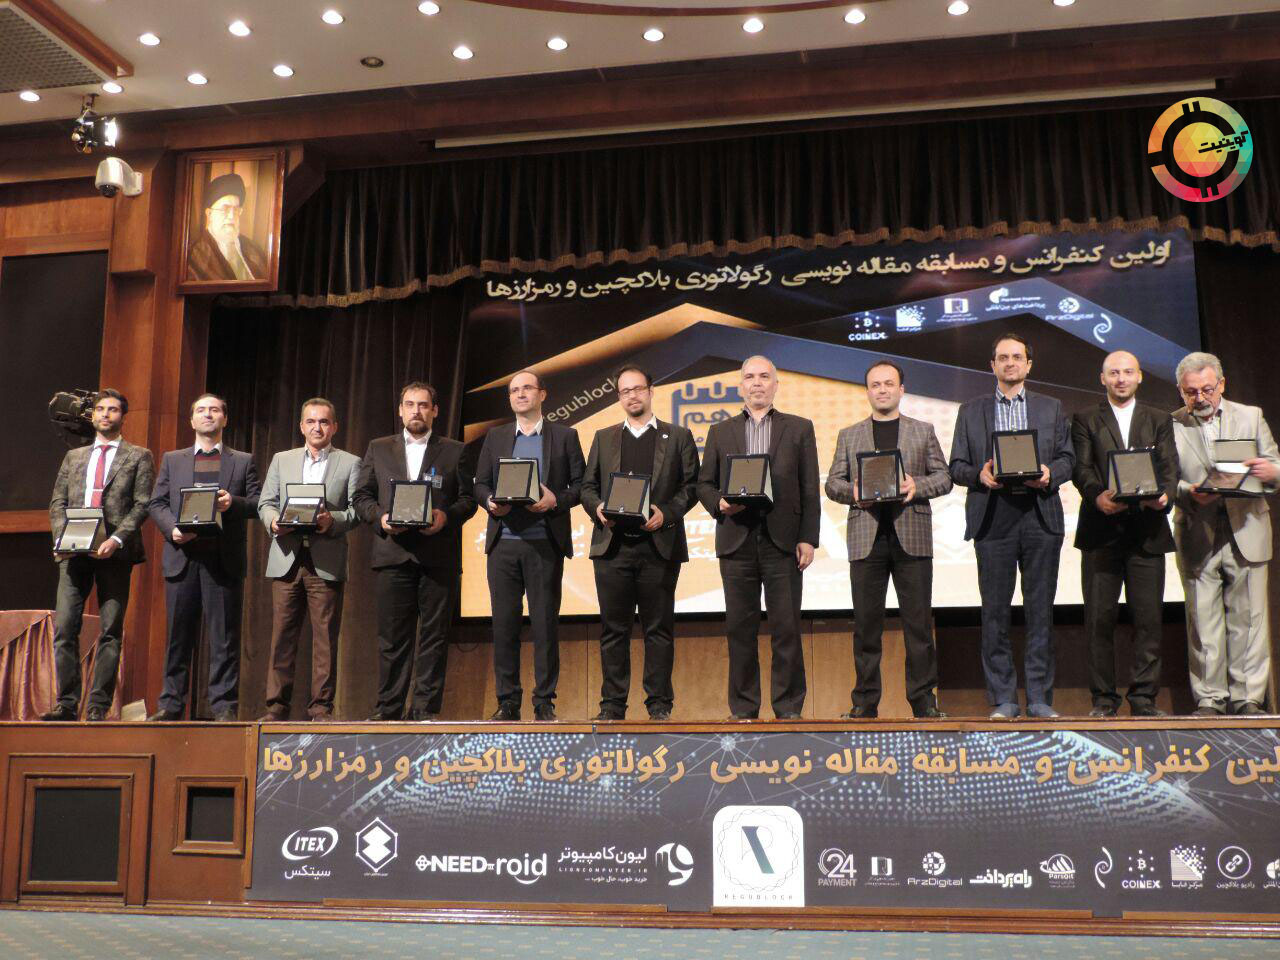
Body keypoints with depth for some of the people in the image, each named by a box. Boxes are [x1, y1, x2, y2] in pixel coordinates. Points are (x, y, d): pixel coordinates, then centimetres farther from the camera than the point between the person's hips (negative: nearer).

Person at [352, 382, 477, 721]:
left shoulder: (454, 451, 12)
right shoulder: (378, 449, 16)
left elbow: (467, 499, 7)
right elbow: (361, 496, 13)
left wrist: (446, 516, -12)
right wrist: (379, 517, -6)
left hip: (439, 556, -1)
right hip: (393, 553, 1)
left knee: (434, 636, 0)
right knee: (392, 636, 1)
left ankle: (426, 709, 5)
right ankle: (388, 709, 7)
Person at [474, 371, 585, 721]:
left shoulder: (565, 436, 9)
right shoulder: (495, 437, 16)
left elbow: (580, 484, 4)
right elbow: (480, 484, 14)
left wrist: (556, 500, -13)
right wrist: (490, 502, -6)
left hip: (545, 543, -2)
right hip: (503, 541, 2)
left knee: (545, 623, -1)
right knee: (504, 623, 2)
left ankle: (544, 702, 6)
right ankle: (507, 701, 10)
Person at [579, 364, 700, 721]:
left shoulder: (678, 437, 10)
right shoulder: (603, 438, 18)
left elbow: (691, 485, 4)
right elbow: (588, 486, 15)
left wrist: (667, 513, -11)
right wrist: (597, 508, -6)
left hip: (659, 545, -2)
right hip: (612, 545, 2)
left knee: (659, 628, 1)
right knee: (613, 628, 3)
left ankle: (659, 704, 7)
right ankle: (612, 704, 9)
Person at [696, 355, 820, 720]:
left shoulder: (799, 429, 10)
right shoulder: (720, 432, 14)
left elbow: (810, 489, 5)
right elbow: (704, 483, 13)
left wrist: (808, 538, -3)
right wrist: (719, 503, -8)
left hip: (783, 540, -1)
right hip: (736, 540, 1)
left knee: (787, 628, 0)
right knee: (740, 628, 3)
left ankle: (789, 708, 8)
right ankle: (743, 709, 11)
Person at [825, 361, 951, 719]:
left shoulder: (923, 432, 13)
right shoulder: (848, 435, 14)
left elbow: (944, 477, 9)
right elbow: (832, 483, 10)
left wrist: (917, 486, -11)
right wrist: (852, 491, -12)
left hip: (912, 537, 0)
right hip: (866, 538, 1)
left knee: (918, 622, 0)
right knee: (866, 623, 2)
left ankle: (923, 697, 8)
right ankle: (865, 700, 9)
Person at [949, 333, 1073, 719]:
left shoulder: (1051, 408, 16)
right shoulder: (971, 410, 14)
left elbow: (1067, 459, 12)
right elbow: (957, 467, 10)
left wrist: (1050, 473, -9)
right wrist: (979, 475, -11)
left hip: (1040, 516, 1)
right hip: (993, 519, 0)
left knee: (1040, 609, 1)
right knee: (995, 611, -1)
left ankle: (1040, 697, 8)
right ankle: (1003, 698, 6)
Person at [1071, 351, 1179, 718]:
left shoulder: (1159, 420, 16)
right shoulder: (1085, 420, 11)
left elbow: (1169, 466, 4)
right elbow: (1081, 468, -1)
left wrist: (1165, 495, -17)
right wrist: (1097, 495, -22)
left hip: (1147, 531, 1)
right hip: (1101, 531, -1)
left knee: (1148, 618, -1)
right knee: (1099, 618, 0)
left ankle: (1143, 697, 7)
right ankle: (1104, 698, 7)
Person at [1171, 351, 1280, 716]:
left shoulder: (1250, 417, 10)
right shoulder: (1171, 426, 5)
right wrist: (1189, 493, -18)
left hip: (1246, 533, 1)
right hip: (1197, 537, -1)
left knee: (1248, 618, 1)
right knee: (1202, 621, 1)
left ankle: (1248, 699, 8)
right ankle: (1209, 699, 9)